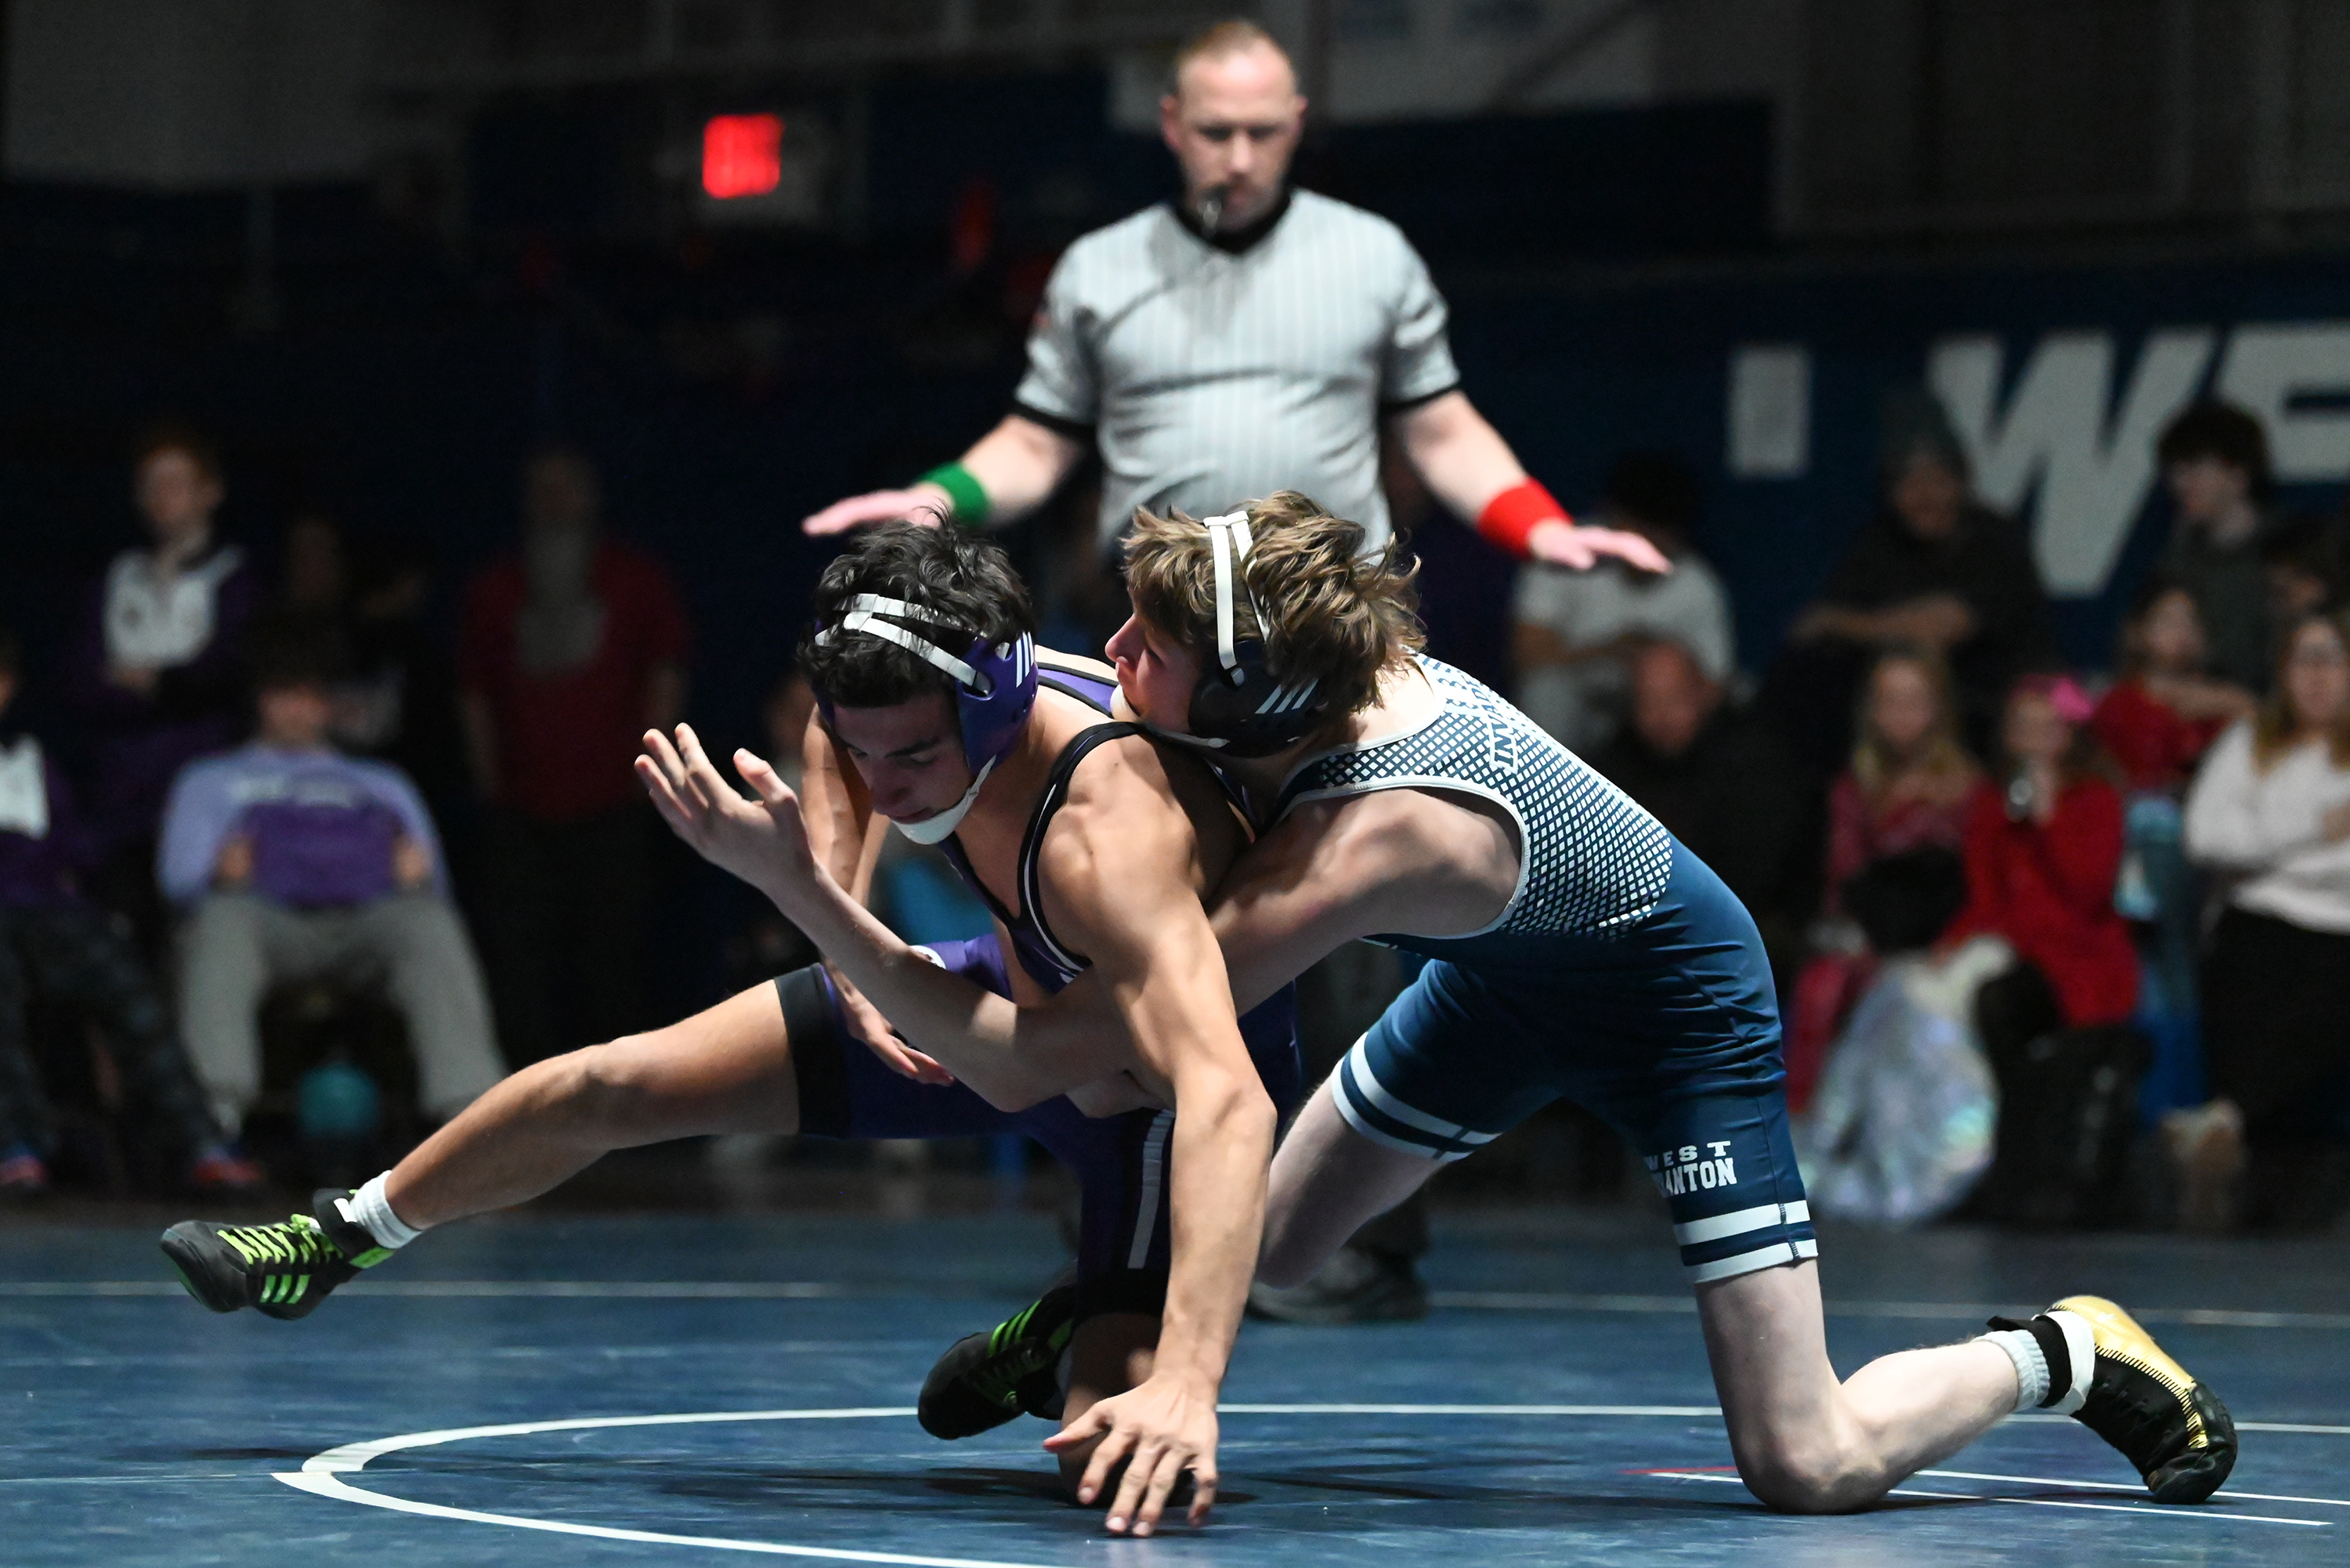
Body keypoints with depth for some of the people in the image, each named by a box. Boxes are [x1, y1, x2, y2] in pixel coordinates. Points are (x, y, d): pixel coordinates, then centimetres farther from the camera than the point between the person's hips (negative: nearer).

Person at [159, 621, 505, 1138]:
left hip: (369, 917, 1)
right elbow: (178, 874, 18)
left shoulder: (383, 783, 39)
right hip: (273, 923, -1)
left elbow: (430, 881, 27)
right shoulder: (210, 781, 34)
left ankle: (469, 1102, -48)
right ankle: (217, 1104, -55)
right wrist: (219, 874, -5)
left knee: (429, 920, -35)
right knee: (223, 919, -39)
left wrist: (417, 870, 2)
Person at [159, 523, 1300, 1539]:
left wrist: (1186, 1384, -71)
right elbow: (840, 748, 5)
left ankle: (1077, 1341, 11)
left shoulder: (1110, 838, -46)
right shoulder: (891, 704, -24)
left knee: (1117, 1441, -28)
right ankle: (342, 1238, 31)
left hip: (1157, 1072, -6)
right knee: (612, 1086, 3)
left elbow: (1227, 1100, -59)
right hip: (1018, 991, 6)